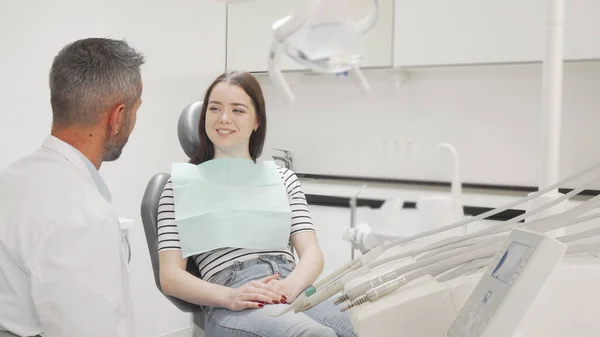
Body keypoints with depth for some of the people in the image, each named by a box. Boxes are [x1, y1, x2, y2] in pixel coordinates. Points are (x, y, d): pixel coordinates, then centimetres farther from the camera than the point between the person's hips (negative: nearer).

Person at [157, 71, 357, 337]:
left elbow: (312, 253, 9)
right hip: (232, 306, -3)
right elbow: (170, 276, 3)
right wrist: (229, 297, -16)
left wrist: (290, 285, -14)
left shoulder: (283, 178, 21)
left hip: (295, 290, 4)